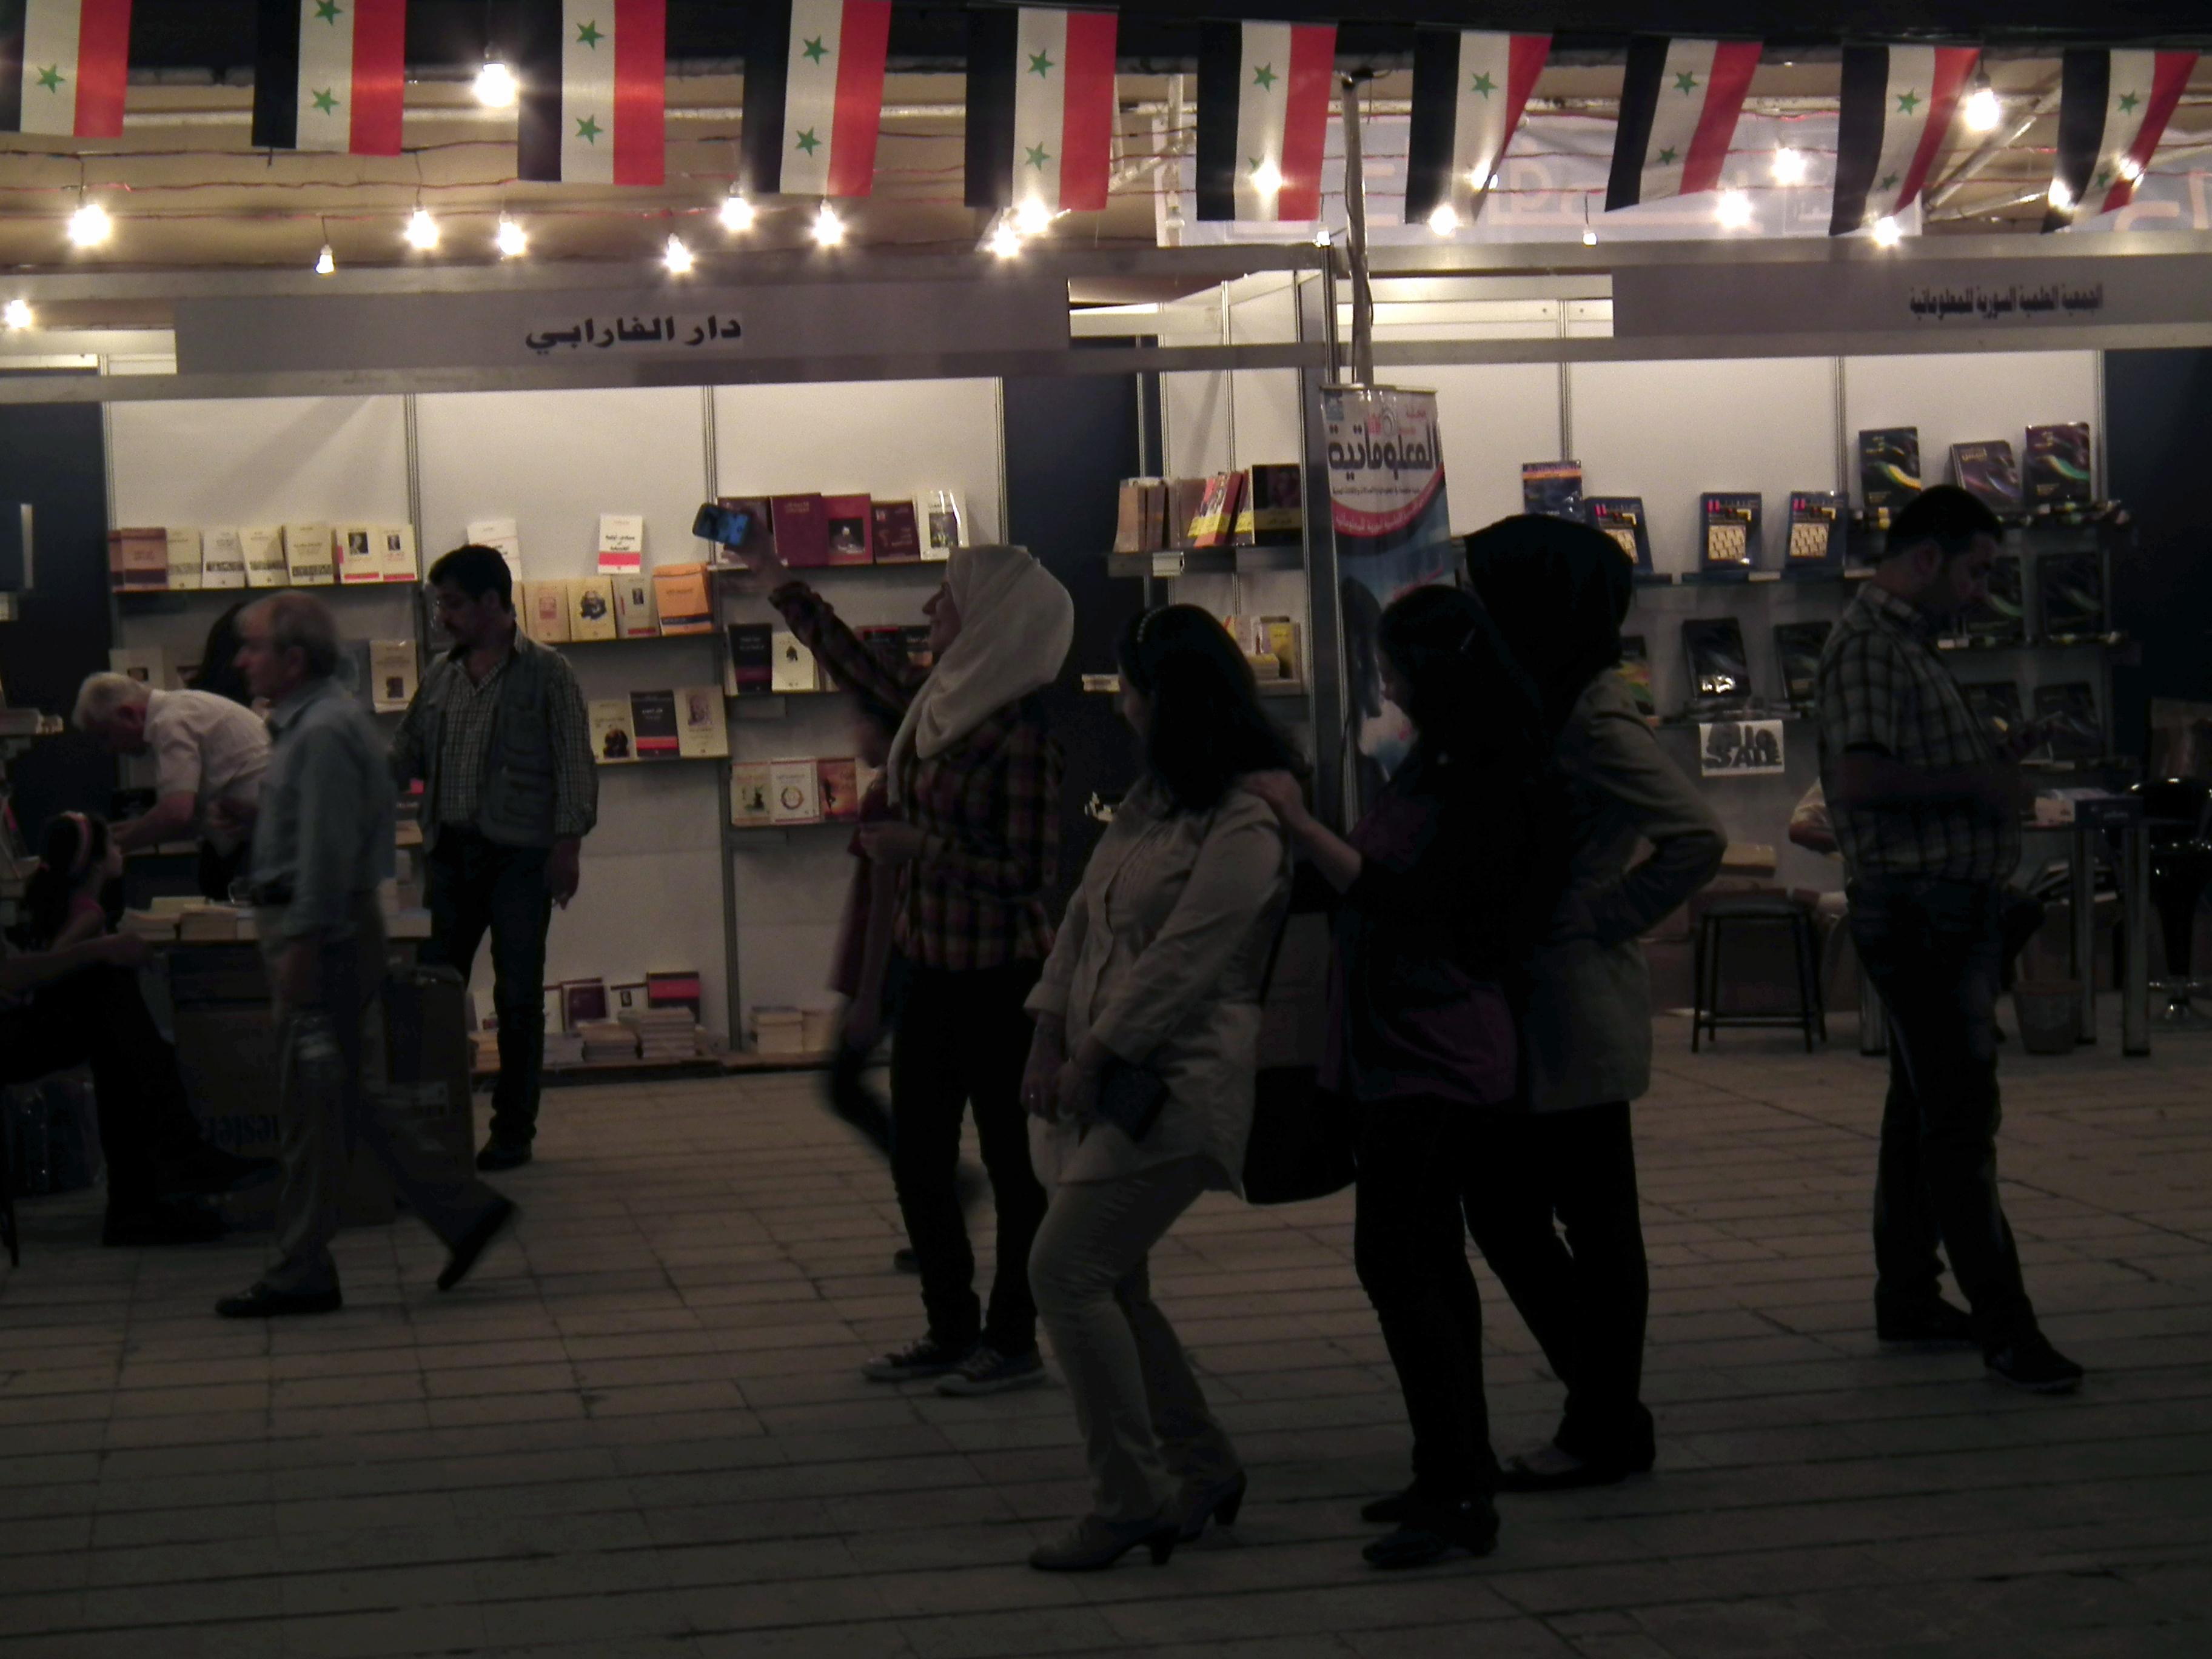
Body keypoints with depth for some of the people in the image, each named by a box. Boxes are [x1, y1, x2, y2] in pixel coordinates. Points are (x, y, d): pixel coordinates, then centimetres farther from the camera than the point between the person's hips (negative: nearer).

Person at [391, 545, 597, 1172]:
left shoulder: (546, 673, -1)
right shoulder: (440, 677, 14)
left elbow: (574, 764, -4)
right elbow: (403, 758, 19)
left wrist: (568, 843, -12)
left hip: (519, 855, -5)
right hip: (450, 854, 5)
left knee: (519, 997, 1)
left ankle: (514, 1130, 9)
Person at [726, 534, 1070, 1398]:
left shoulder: (1021, 736, -19)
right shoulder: (935, 698, 5)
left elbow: (1029, 869, -20)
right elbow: (856, 665, 23)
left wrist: (916, 847, -18)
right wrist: (774, 579, 26)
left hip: (996, 975, -9)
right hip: (929, 963, 9)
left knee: (1009, 1157, 3)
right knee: (916, 1155, 13)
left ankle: (1014, 1342, 14)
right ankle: (951, 1329, 25)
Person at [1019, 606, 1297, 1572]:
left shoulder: (1250, 822, -15)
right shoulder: (1153, 797, 16)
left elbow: (1181, 962, -19)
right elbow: (1087, 913, 15)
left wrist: (1093, 1054, -13)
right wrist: (1050, 1038, 4)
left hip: (1178, 1084, -9)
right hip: (1108, 1079, 9)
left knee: (1066, 1270, -14)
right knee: (1109, 1284, 10)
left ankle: (1132, 1500, -6)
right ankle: (1203, 1472, 23)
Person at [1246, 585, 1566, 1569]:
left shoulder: (1491, 785, -17)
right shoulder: (1432, 766, 11)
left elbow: (1405, 898, -25)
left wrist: (1300, 824, -26)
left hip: (1434, 1052, -10)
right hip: (1401, 1044, 10)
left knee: (1394, 1258, -11)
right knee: (1427, 1257, 15)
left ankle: (1458, 1495, -7)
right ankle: (1457, 1472, 24)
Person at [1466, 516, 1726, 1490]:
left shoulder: (1593, 719, -15)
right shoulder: (1536, 705, 13)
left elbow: (1697, 838, -22)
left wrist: (1600, 919, -17)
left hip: (1574, 1006, -10)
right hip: (1519, 1006, 10)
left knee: (1592, 1218, 0)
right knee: (1501, 1208, 12)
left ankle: (1606, 1428, 10)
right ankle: (1602, 1407, 21)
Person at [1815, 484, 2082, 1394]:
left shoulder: (1910, 643, 18)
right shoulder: (1869, 643, -14)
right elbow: (1860, 779, -26)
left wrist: (1994, 762, 12)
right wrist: (1976, 784, -18)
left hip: (1951, 907, 11)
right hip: (1916, 906, -11)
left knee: (1927, 1107, 15)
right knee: (1960, 1119, -10)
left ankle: (1908, 1298, 23)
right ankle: (2003, 1325, -11)